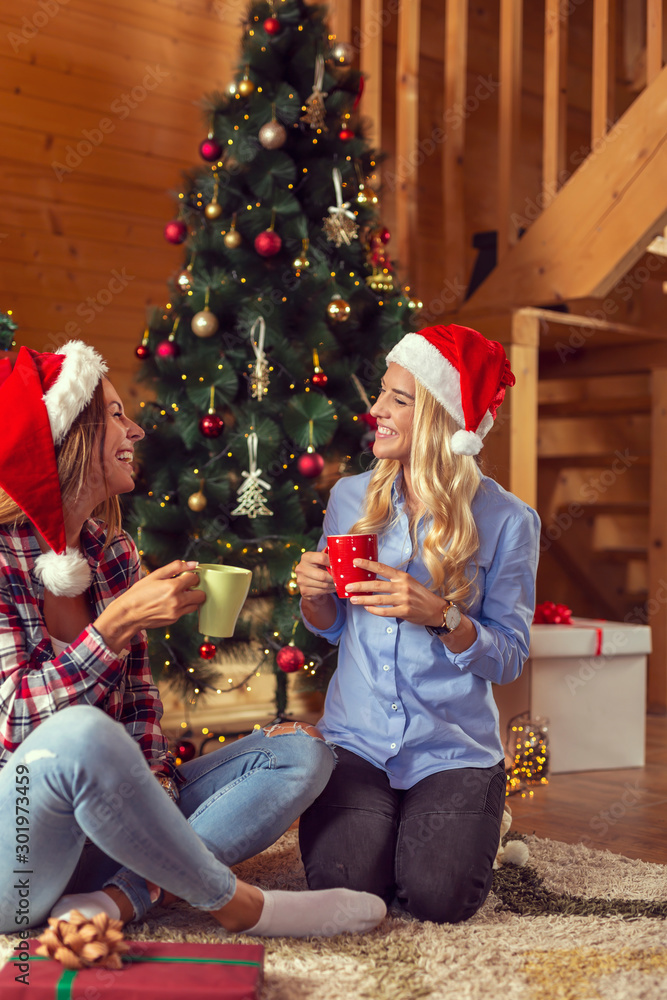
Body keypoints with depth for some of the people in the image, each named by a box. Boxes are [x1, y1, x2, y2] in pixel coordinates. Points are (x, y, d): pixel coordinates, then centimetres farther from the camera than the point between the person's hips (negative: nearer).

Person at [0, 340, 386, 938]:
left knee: (301, 750, -1)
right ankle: (234, 904, -18)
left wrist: (155, 781, -8)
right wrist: (117, 625, -27)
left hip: (104, 818, 8)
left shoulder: (115, 553, 9)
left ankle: (118, 899, -21)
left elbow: (139, 698, 10)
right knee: (81, 734, -40)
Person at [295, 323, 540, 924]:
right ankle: (372, 820, 17)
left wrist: (441, 616, -25)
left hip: (454, 748, -2)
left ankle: (472, 825, 16)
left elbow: (510, 658, -8)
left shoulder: (506, 520, -9)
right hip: (357, 737, 2)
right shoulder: (351, 497, 3)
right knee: (344, 885, -18)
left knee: (438, 898, -19)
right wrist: (314, 596, -11)